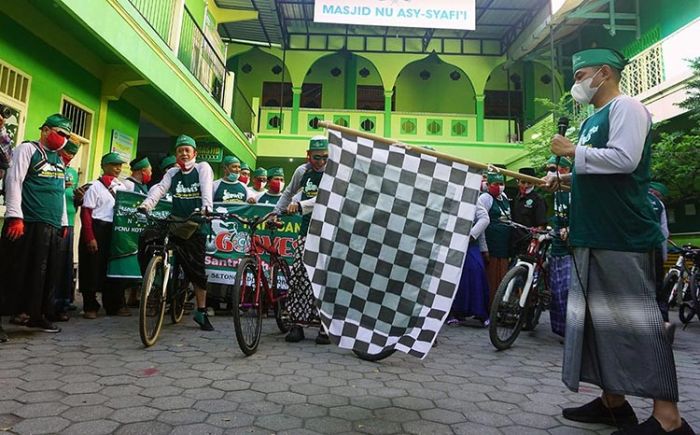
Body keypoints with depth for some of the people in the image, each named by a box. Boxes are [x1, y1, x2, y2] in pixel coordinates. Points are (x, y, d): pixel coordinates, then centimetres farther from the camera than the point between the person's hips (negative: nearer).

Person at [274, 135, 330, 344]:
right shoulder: (302, 171, 7)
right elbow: (288, 193, 22)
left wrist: (300, 205, -34)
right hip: (307, 229, 4)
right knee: (299, 273, -4)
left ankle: (325, 325, 5)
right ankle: (298, 323, 5)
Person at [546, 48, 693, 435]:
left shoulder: (625, 107, -6)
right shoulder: (592, 120, 22)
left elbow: (624, 159, -21)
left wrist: (573, 152, -11)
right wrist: (563, 179, 13)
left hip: (622, 235, -10)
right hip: (592, 236, 10)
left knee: (635, 319, -7)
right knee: (599, 317, 11)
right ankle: (613, 400, 21)